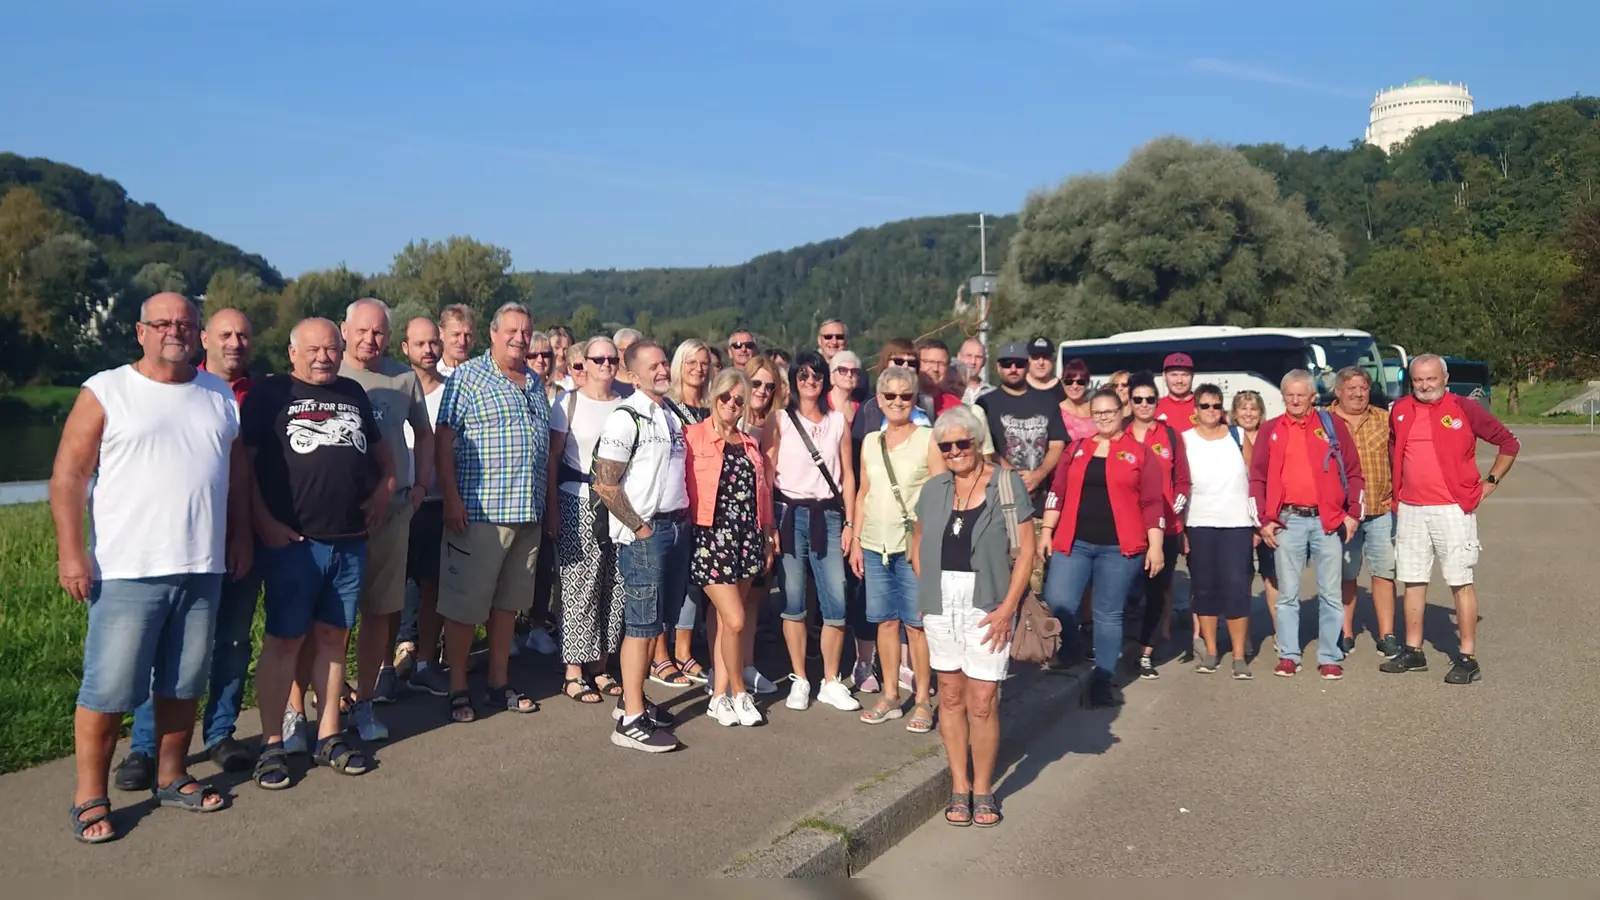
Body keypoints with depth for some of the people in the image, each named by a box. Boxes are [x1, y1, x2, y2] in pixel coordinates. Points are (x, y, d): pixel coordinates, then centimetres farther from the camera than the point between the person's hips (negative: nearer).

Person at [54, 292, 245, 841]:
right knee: (109, 689, 0)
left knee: (183, 684, 13)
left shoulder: (219, 396, 12)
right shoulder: (106, 393, -1)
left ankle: (172, 778, 28)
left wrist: (240, 537, 12)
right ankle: (89, 798, 13)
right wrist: (70, 552, -12)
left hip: (202, 569, 4)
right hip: (127, 570, -4)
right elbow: (68, 476, -5)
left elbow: (237, 473, 18)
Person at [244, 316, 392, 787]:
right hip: (293, 542, -5)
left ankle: (329, 736, 20)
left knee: (333, 637, 10)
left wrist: (384, 488, 10)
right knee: (284, 640, 0)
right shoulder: (270, 393, 0)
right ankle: (273, 744, 10)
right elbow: (244, 461, -5)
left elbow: (380, 451, 28)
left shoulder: (353, 393, 16)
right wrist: (264, 521, -11)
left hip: (349, 541, 5)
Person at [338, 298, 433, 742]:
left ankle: (365, 702, 18)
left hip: (392, 507, 2)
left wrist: (421, 484, 11)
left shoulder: (404, 378, 6)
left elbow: (424, 432, 19)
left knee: (379, 609, 7)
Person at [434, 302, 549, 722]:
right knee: (465, 603, 0)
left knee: (508, 601, 14)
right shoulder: (468, 377, -4)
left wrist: (546, 503, 18)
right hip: (479, 512, -6)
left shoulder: (536, 382, 15)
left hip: (528, 513, 6)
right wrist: (451, 498, -17)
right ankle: (458, 688, 12)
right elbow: (443, 440, -9)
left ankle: (499, 684, 24)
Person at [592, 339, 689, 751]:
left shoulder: (673, 415, 13)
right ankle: (631, 720, -1)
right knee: (641, 623, -6)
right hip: (644, 532, -7)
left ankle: (632, 698, 25)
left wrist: (684, 515, 12)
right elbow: (605, 485, -15)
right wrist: (639, 526, -13)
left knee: (654, 621, 13)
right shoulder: (626, 417, -11)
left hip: (677, 527, 7)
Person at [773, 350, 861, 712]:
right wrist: (770, 523, -7)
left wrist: (849, 522, 4)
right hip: (790, 514, -1)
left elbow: (848, 475, 11)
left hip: (828, 515, 2)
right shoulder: (781, 420, 4)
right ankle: (799, 680, 13)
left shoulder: (838, 421, 11)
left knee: (836, 601, -4)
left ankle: (831, 682, 9)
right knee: (793, 600, 1)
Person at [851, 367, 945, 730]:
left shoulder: (928, 439, -3)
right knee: (885, 620, 10)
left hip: (915, 546, -4)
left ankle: (922, 701, 10)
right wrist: (856, 541, 12)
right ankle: (890, 696, 21)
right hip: (875, 546, 5)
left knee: (915, 623, -1)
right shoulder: (870, 441, 11)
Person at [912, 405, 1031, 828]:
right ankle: (959, 786, 23)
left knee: (982, 702, -2)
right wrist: (924, 591, 6)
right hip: (941, 606, 4)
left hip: (988, 608, -4)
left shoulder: (1006, 484, -4)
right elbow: (918, 543, 19)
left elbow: (1026, 550, -6)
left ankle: (982, 790, 16)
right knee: (950, 695, 11)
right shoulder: (933, 489, 8)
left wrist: (1008, 607, -12)